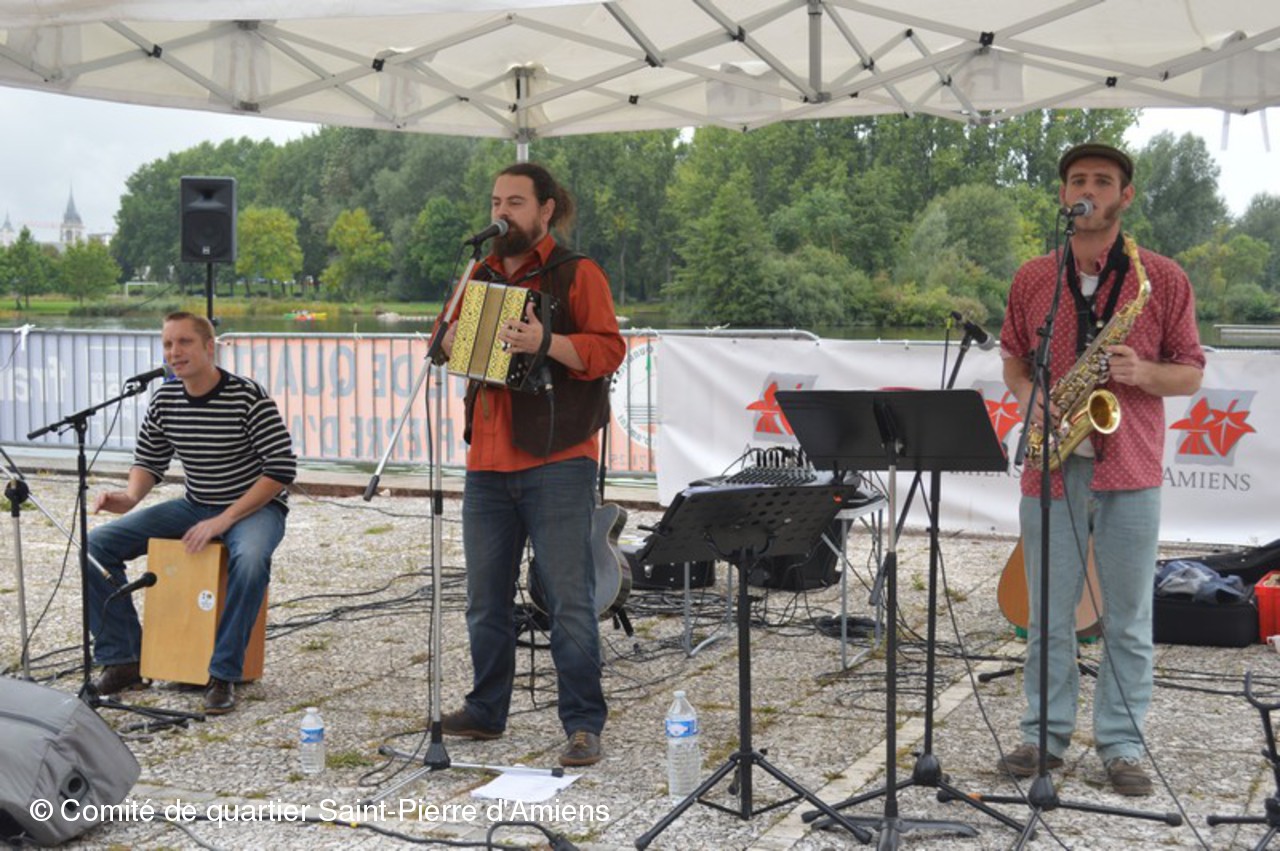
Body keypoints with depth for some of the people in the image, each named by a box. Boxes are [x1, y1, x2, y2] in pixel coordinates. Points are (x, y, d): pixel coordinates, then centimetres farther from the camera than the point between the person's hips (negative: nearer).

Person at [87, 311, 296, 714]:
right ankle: (122, 661, -1)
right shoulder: (164, 400, -1)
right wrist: (130, 497, -12)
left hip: (256, 507, -6)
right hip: (194, 506, 6)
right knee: (98, 544, -7)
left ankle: (223, 675, -26)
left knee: (250, 559, -40)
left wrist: (224, 520, -23)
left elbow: (282, 468, -18)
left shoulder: (249, 397, -18)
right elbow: (149, 461, 11)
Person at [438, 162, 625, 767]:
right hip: (488, 460, 6)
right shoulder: (482, 274, 18)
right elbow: (446, 340, 24)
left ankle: (583, 723, 2)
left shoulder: (576, 274, -2)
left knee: (569, 598, -5)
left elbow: (609, 350, -11)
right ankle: (486, 710, 26)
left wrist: (547, 342, -26)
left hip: (557, 461, -6)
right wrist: (452, 336, 1)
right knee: (485, 598, 13)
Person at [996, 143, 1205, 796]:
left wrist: (1141, 372, -16)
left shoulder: (1163, 280, 1)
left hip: (1129, 471, -1)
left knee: (1127, 620, 5)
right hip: (1052, 466, 2)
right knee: (1048, 615, 8)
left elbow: (1190, 374, 4)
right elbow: (1013, 356, 17)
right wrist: (1026, 395, -4)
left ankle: (1122, 744, 16)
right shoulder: (1031, 279, 8)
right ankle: (1045, 736, 20)